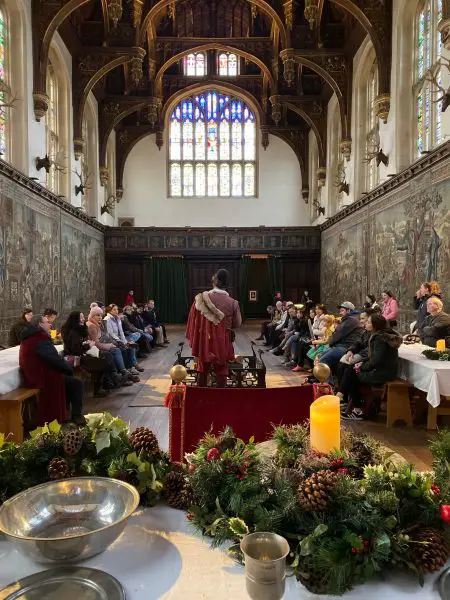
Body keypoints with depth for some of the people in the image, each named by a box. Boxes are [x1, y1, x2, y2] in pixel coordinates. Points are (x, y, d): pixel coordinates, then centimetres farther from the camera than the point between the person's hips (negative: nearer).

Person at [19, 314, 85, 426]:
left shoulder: (29, 337, 14)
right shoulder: (40, 338, -19)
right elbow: (54, 359, -23)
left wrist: (66, 366, 8)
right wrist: (69, 368, -6)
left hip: (35, 375, 11)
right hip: (42, 377, -11)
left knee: (70, 379, 22)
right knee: (77, 384, -5)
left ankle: (65, 410, 27)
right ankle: (77, 415, 4)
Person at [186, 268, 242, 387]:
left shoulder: (201, 299, -11)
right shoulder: (232, 303, -13)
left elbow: (193, 321, -2)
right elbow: (237, 324, 0)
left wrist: (192, 340, 11)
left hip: (204, 342, 1)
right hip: (222, 344, -1)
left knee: (203, 371, 17)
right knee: (221, 372, 11)